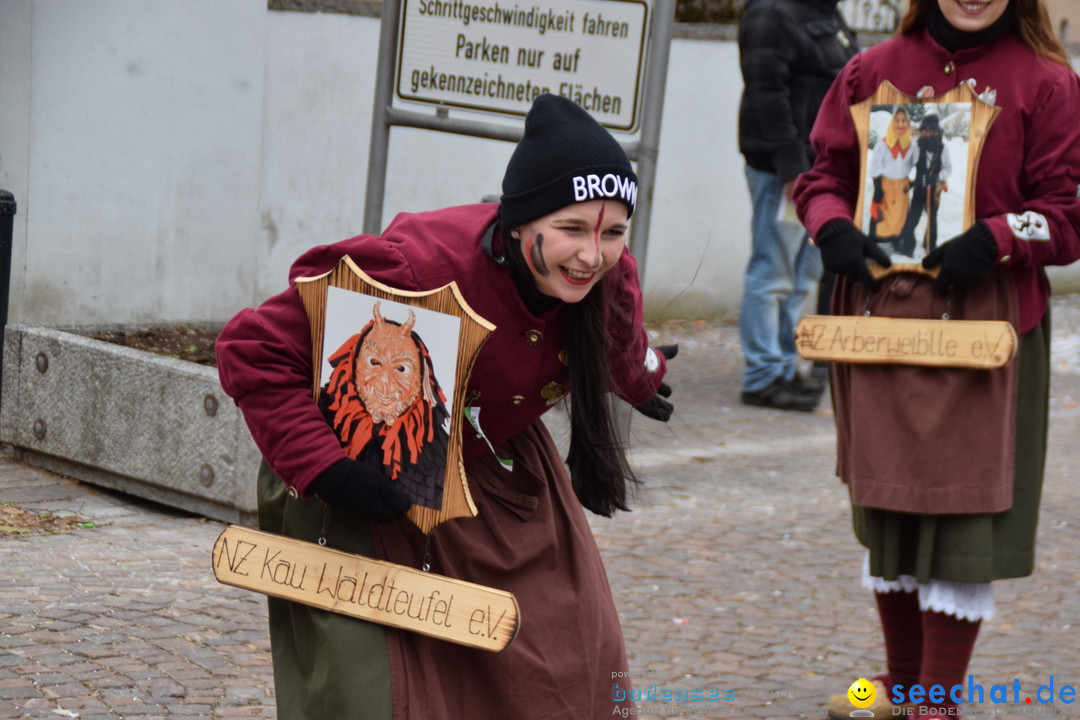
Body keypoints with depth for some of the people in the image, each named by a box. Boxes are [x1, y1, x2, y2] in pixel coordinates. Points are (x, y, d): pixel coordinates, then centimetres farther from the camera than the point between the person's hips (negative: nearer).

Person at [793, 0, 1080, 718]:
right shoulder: (873, 70, 7)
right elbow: (826, 173, 14)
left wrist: (996, 239, -19)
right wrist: (832, 226, -6)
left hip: (981, 327, -4)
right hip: (878, 320, 4)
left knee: (963, 510, -3)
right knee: (884, 505, 14)